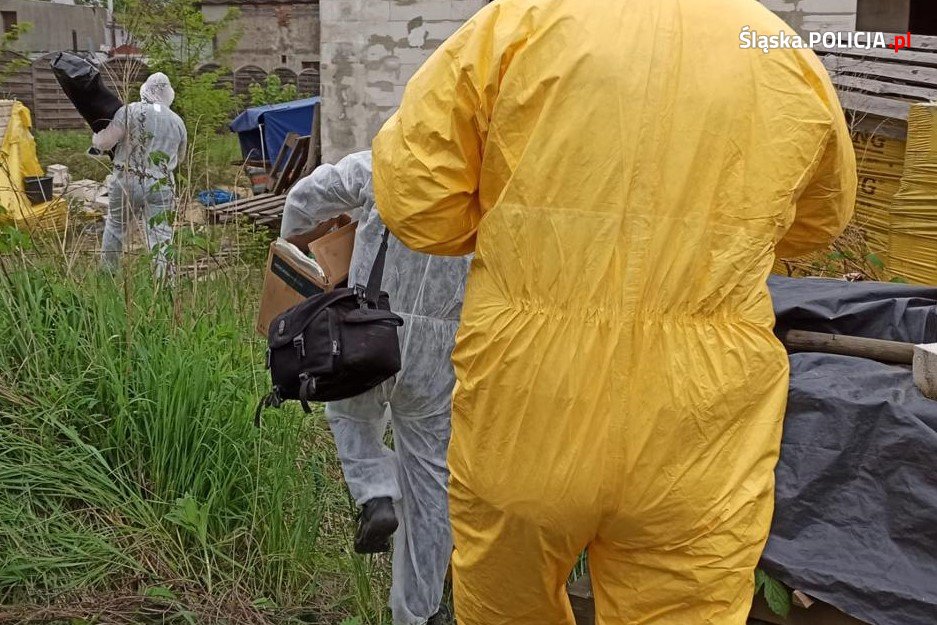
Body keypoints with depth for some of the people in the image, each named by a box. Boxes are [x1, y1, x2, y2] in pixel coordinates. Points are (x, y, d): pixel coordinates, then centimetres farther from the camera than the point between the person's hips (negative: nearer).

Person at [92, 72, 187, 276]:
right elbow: (180, 159, 20)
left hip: (126, 182, -1)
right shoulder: (177, 122, 6)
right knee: (161, 239, 2)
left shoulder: (130, 111, -5)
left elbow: (105, 143, -9)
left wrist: (95, 138, 12)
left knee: (114, 228, 20)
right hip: (161, 187, 1)